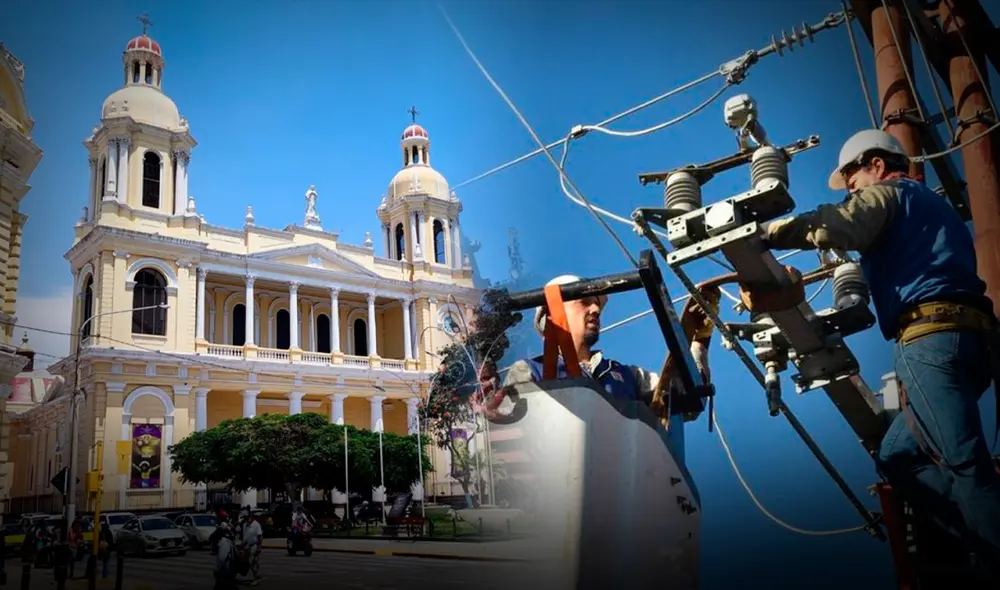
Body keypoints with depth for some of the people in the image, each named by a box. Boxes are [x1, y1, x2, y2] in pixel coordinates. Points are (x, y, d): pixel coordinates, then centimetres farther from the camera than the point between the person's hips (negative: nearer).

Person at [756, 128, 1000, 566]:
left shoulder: (887, 193, 7)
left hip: (931, 335, -9)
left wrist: (758, 233, -10)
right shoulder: (931, 204, 35)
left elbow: (833, 227, -14)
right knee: (898, 457, 10)